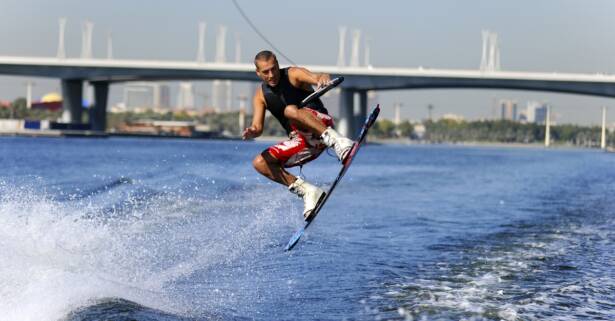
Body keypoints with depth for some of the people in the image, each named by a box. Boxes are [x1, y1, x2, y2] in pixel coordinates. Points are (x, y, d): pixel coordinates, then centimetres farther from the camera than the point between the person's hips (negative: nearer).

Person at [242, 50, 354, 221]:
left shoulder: (293, 75, -5)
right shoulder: (260, 96, 8)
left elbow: (315, 77, -24)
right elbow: (258, 127, 0)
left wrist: (323, 78, -49)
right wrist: (252, 132, -25)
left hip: (322, 124, -6)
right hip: (302, 141, 6)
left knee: (291, 110, -34)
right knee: (260, 163, -7)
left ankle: (338, 141, -47)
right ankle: (307, 191, -11)